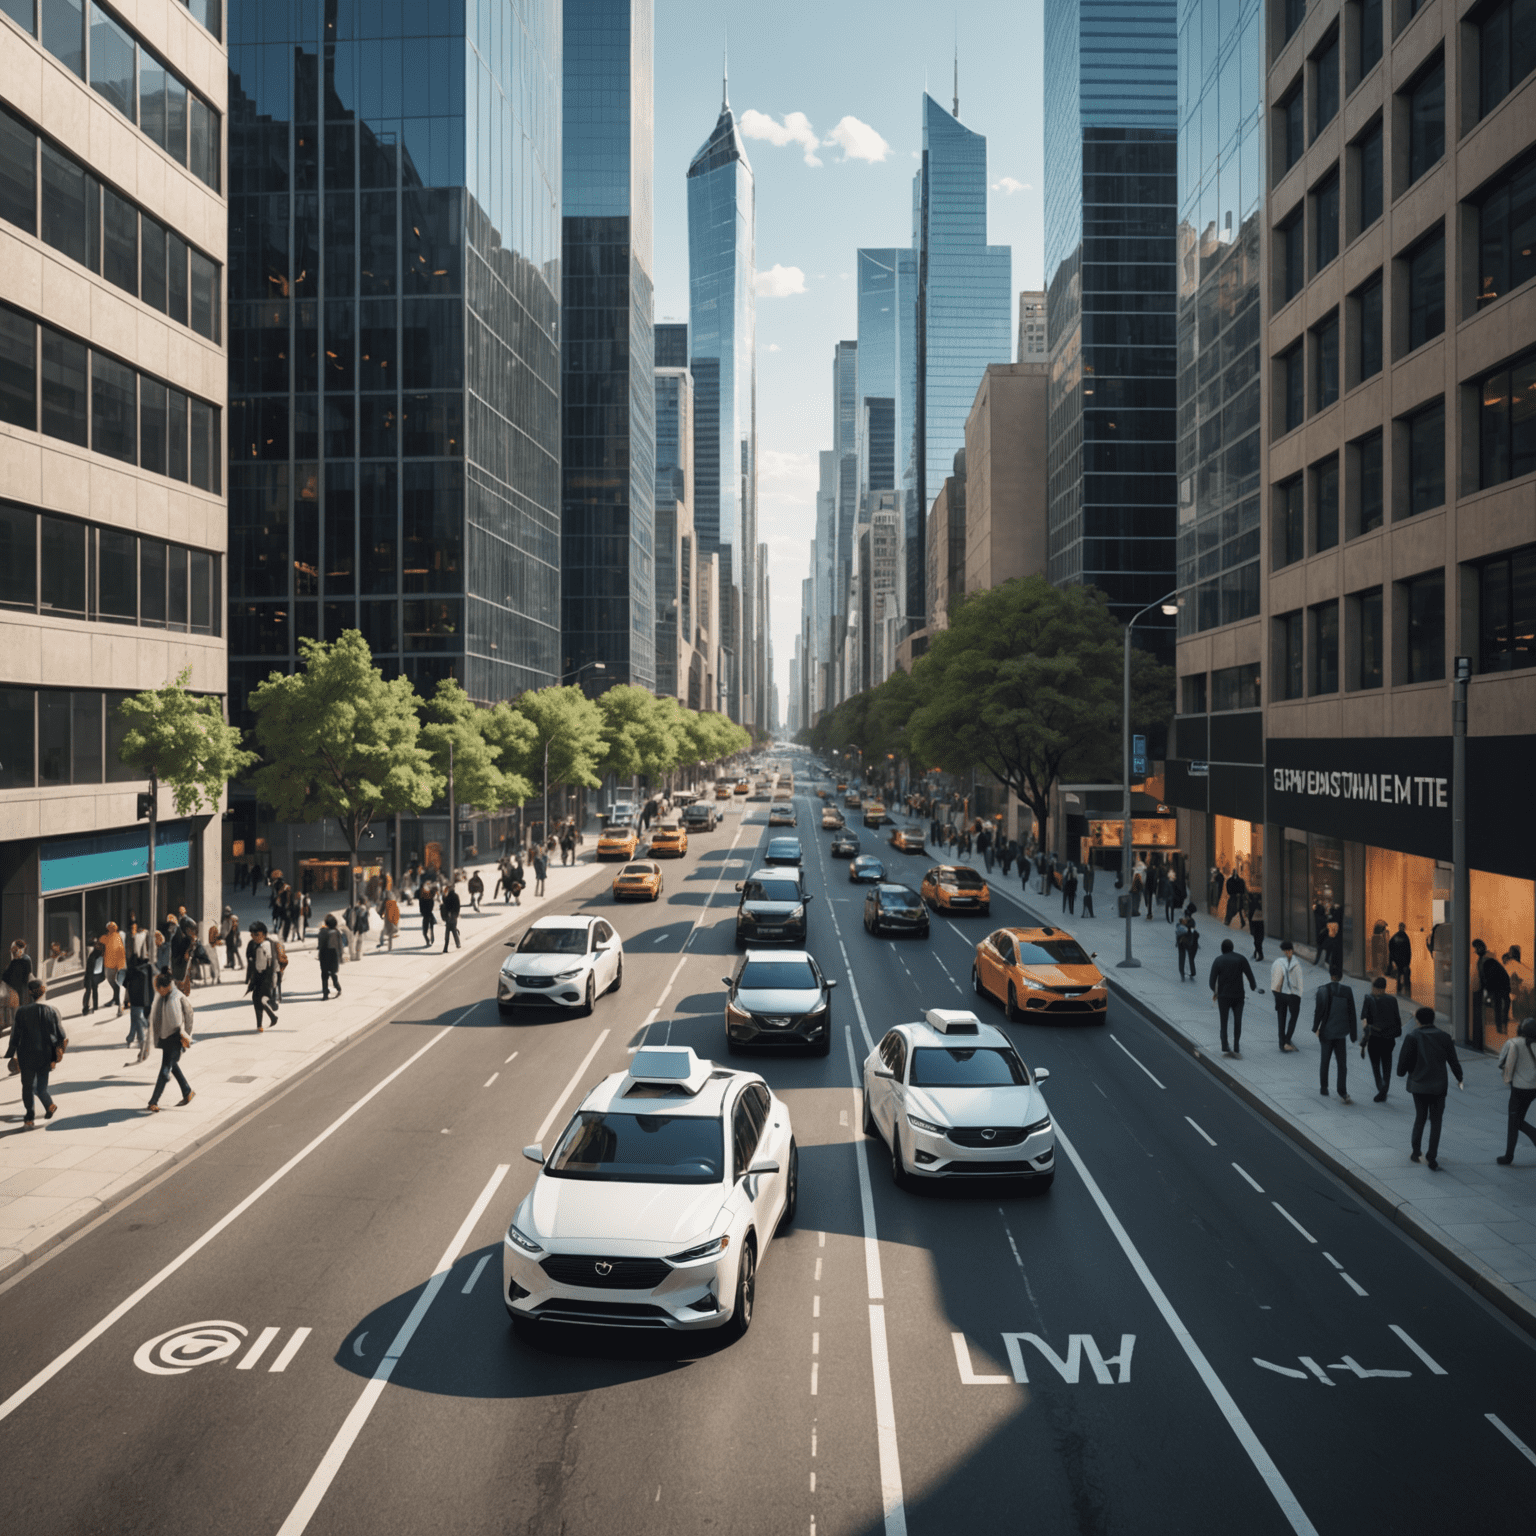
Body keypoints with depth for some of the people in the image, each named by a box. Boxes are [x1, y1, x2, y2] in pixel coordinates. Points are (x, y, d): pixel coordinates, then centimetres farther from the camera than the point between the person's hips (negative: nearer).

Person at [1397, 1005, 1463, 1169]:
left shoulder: (1412, 1037, -7)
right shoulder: (1444, 1037, -1)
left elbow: (1404, 1060, -7)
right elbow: (1453, 1061, 5)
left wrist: (1401, 1072, 15)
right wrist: (1460, 1079, 22)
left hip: (1418, 1084, 0)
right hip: (1439, 1086, 0)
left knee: (1420, 1117, 18)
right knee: (1436, 1121, 6)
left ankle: (1415, 1152, 19)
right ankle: (1431, 1159, 0)